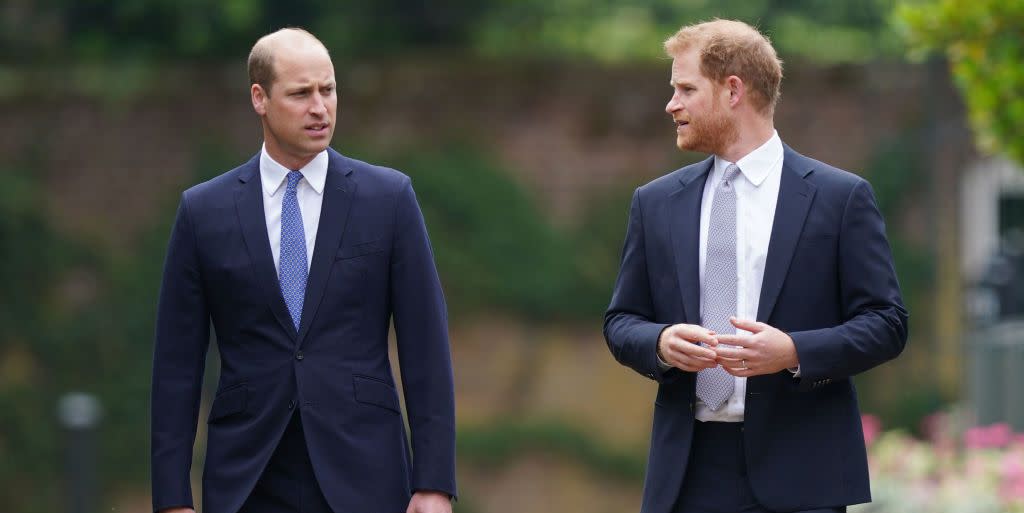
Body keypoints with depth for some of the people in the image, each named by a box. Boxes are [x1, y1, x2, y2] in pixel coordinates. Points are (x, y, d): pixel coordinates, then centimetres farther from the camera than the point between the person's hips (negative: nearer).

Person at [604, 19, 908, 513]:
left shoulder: (841, 196, 1)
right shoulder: (656, 203, 13)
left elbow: (886, 323, -1)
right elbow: (620, 322, 15)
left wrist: (794, 352, -17)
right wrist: (661, 343, -9)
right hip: (688, 471, 3)